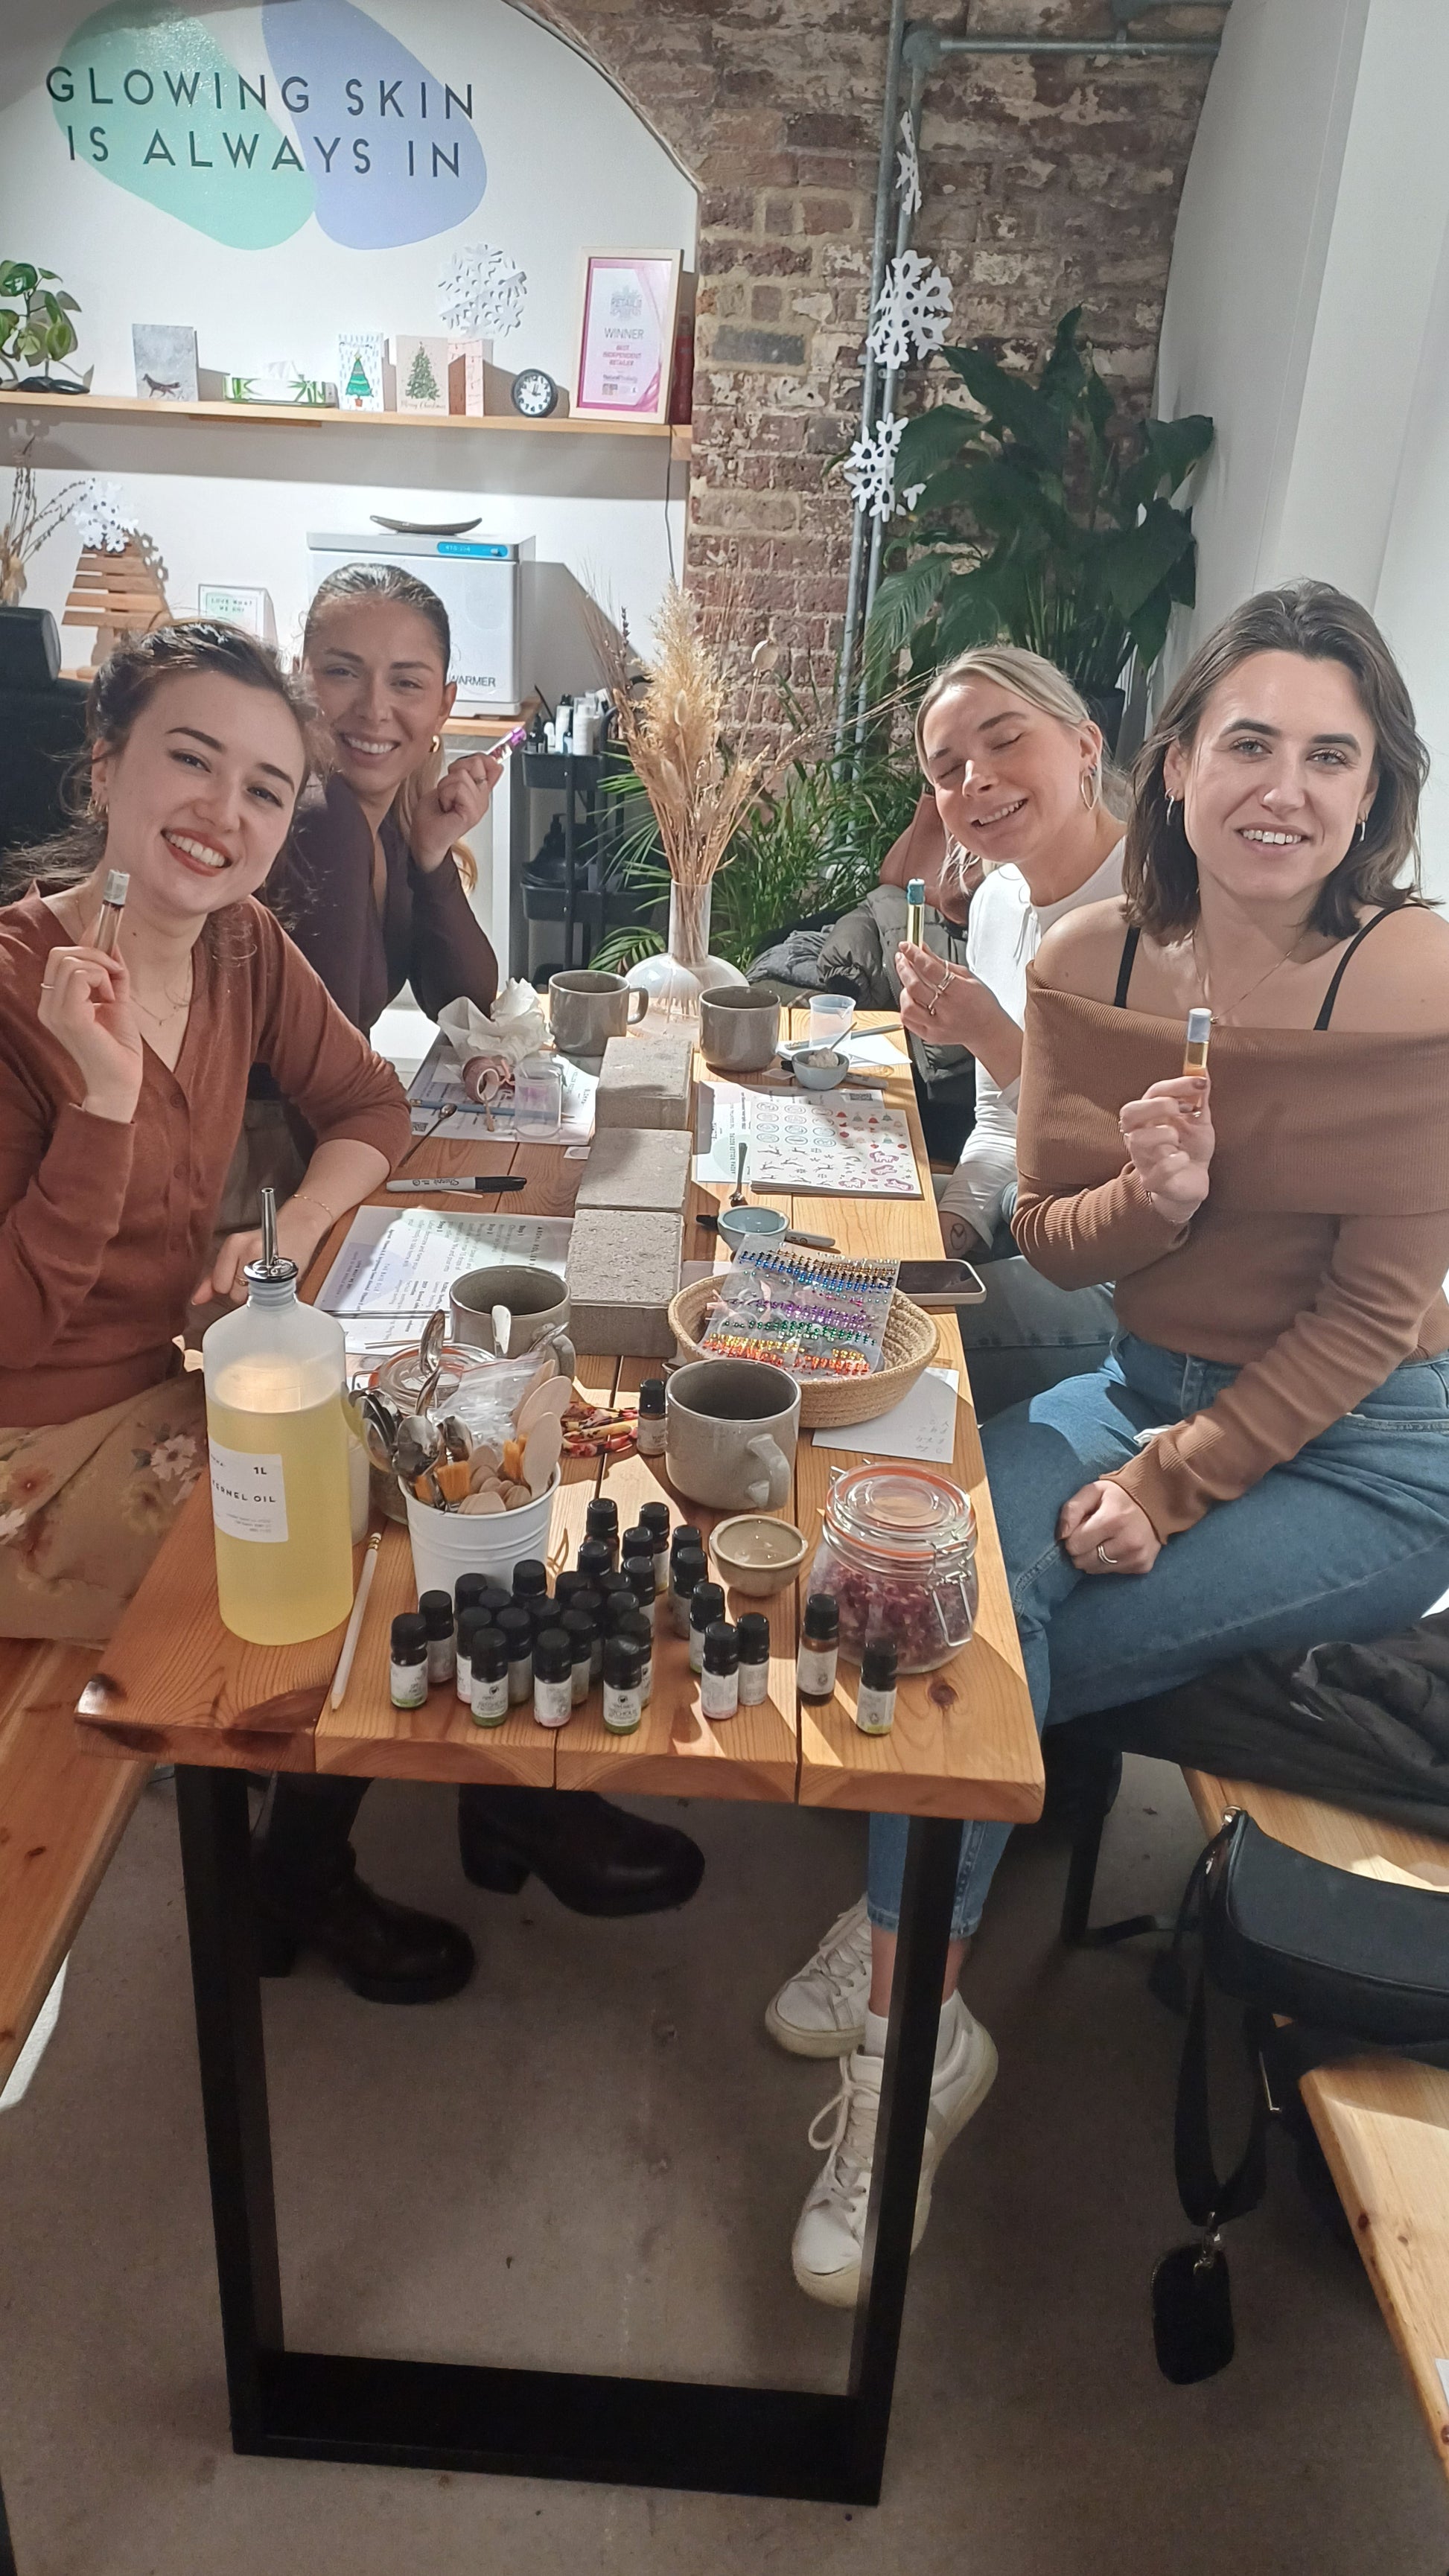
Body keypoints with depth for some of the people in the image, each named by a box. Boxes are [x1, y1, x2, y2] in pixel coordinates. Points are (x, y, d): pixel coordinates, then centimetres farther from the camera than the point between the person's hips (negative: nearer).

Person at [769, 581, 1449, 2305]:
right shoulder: (1090, 963, -5)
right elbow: (1048, 1240, 1)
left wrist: (1169, 1488, -17)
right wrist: (1151, 1198, -22)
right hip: (1152, 1381, 5)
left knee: (983, 1647, -18)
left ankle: (904, 1950, 11)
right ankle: (908, 2026, -6)